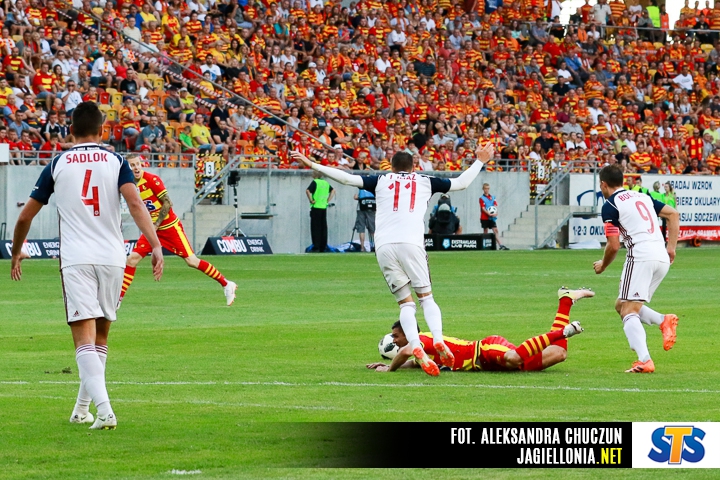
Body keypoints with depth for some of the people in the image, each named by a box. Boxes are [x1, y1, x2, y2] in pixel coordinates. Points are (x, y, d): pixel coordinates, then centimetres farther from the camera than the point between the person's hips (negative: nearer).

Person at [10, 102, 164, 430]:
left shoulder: (58, 165, 8)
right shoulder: (116, 162, 6)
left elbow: (25, 217, 12)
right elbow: (135, 204, -11)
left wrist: (16, 252, 28)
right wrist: (156, 246, -18)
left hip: (75, 260, -2)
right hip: (112, 257, 2)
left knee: (85, 337, -10)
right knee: (100, 335, 18)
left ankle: (104, 408, -28)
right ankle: (82, 408, 25)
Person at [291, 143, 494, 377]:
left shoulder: (381, 181, 19)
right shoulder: (425, 182, 19)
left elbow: (347, 178, 12)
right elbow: (461, 183, 25)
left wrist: (312, 165, 18)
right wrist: (480, 161, 40)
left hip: (384, 246, 1)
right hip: (411, 243, -1)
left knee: (406, 303, 5)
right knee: (426, 297, 10)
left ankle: (416, 348, -18)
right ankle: (438, 340, -16)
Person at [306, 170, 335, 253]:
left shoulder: (315, 182, -8)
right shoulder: (326, 183, 11)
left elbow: (308, 191, -22)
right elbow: (333, 190, 21)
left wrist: (311, 200, -12)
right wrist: (328, 200, 16)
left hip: (316, 207, -6)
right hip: (324, 208, 6)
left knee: (315, 228, -3)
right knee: (323, 228, 9)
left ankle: (316, 247, -7)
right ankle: (323, 248, 11)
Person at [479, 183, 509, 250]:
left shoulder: (493, 197, 11)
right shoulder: (482, 198, -2)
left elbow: (495, 206, 3)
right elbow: (483, 208, -11)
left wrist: (495, 212, -17)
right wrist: (489, 214, -24)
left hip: (492, 218, 3)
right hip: (484, 218, -3)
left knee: (495, 230, -6)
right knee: (485, 231, 2)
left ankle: (500, 245, -15)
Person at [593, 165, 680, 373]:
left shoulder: (610, 206, -1)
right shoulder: (642, 196, 21)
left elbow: (614, 246, -5)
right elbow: (673, 214, 17)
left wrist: (602, 266, 13)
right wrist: (671, 246, 14)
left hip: (641, 257, -7)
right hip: (662, 259, 8)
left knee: (629, 312, -6)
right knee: (622, 306, 19)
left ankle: (644, 360, -25)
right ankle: (664, 321, -2)